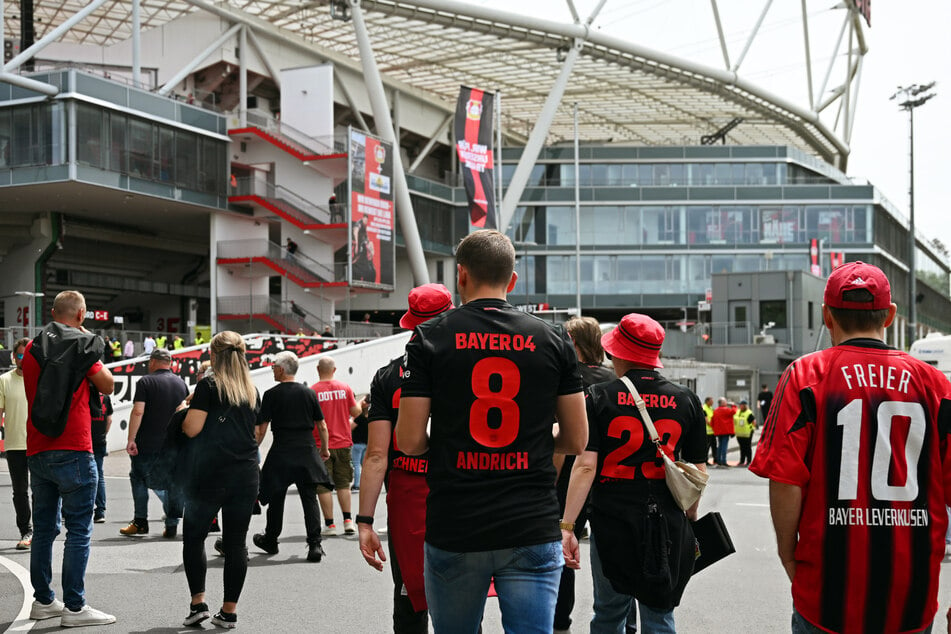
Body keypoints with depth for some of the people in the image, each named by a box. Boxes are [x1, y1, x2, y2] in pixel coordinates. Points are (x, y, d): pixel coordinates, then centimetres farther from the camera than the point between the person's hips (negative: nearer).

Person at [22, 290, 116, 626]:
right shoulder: (82, 344, -6)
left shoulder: (32, 347, 11)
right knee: (79, 530, -3)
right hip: (73, 451, -7)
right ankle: (74, 607, -4)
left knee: (44, 528, 14)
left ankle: (43, 600, 21)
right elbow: (107, 385, 2)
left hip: (37, 451, 7)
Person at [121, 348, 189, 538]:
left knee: (138, 478, 13)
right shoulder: (181, 383, 9)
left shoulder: (146, 382, -6)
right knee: (171, 483, 10)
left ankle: (140, 521, 9)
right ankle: (171, 526, 7)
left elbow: (138, 411, -15)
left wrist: (131, 440, -14)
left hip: (147, 444, -4)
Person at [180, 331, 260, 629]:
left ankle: (198, 603, 2)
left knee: (194, 536, 9)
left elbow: (192, 428, -10)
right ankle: (229, 611, 8)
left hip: (210, 473, -4)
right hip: (246, 473, 4)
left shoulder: (209, 386, -5)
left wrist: (184, 411, 9)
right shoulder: (252, 391, 11)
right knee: (236, 542, 6)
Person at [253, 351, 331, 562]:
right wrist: (325, 449, 22)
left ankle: (270, 540, 29)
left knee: (276, 498, 13)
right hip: (307, 451, 2)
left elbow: (261, 428, -5)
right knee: (310, 499, 2)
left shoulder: (271, 394, -4)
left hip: (281, 452, -2)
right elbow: (322, 426, 9)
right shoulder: (309, 393, 5)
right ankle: (314, 544, -7)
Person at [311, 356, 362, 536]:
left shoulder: (312, 391, -9)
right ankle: (348, 521, 9)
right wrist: (361, 405, 27)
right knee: (343, 483, 14)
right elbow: (355, 411, 6)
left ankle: (330, 524, 3)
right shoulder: (345, 388, 0)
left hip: (321, 445, -3)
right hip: (343, 443, 3)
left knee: (323, 486, 3)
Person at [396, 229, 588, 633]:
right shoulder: (553, 340, 2)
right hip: (533, 529, 0)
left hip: (453, 531, 0)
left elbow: (409, 441, -5)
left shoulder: (429, 338, -2)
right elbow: (575, 441, 4)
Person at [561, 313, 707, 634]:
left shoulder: (599, 396, -6)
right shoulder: (687, 400, 2)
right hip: (668, 524, 2)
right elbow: (698, 471, 6)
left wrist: (567, 526, -13)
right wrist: (690, 519, 20)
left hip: (612, 523, -1)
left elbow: (585, 465, -13)